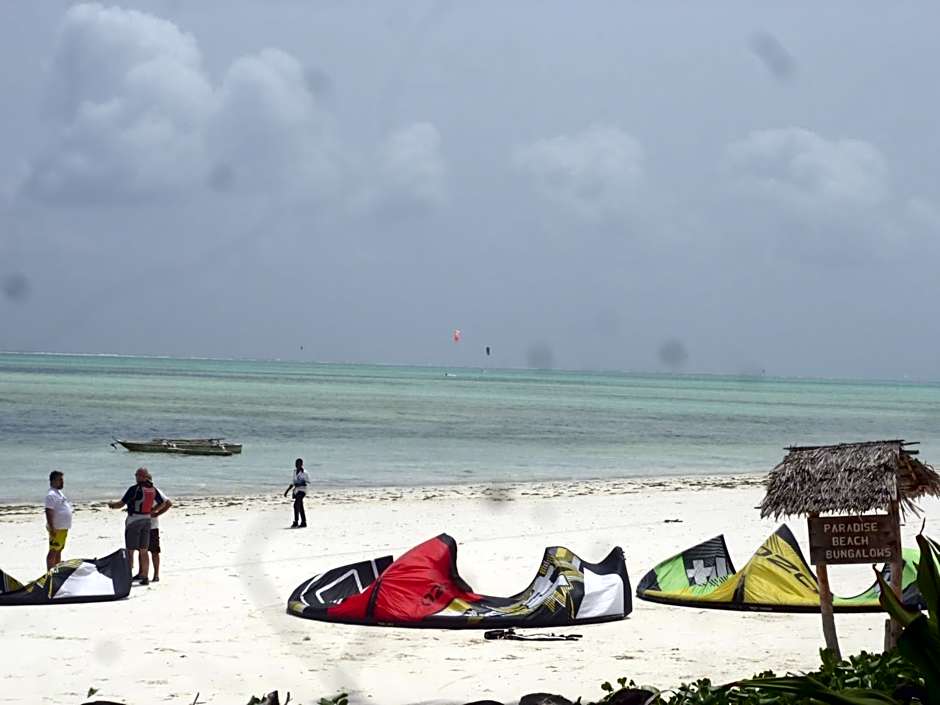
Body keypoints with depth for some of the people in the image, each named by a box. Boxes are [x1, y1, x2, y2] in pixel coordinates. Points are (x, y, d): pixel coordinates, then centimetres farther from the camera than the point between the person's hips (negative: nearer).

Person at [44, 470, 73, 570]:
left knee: (59, 550, 15)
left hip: (63, 528, 10)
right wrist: (52, 529, -26)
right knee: (53, 551, -7)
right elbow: (49, 512, -22)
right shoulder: (51, 495, -17)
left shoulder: (59, 493, 15)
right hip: (56, 529, -10)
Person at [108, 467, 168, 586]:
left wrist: (111, 504, 8)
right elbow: (162, 503, 14)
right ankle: (144, 576, 12)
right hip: (147, 520, 6)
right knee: (143, 551, 11)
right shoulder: (153, 489, 4)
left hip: (134, 520, -6)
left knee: (130, 550, 0)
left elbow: (121, 504, -11)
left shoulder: (134, 489, -15)